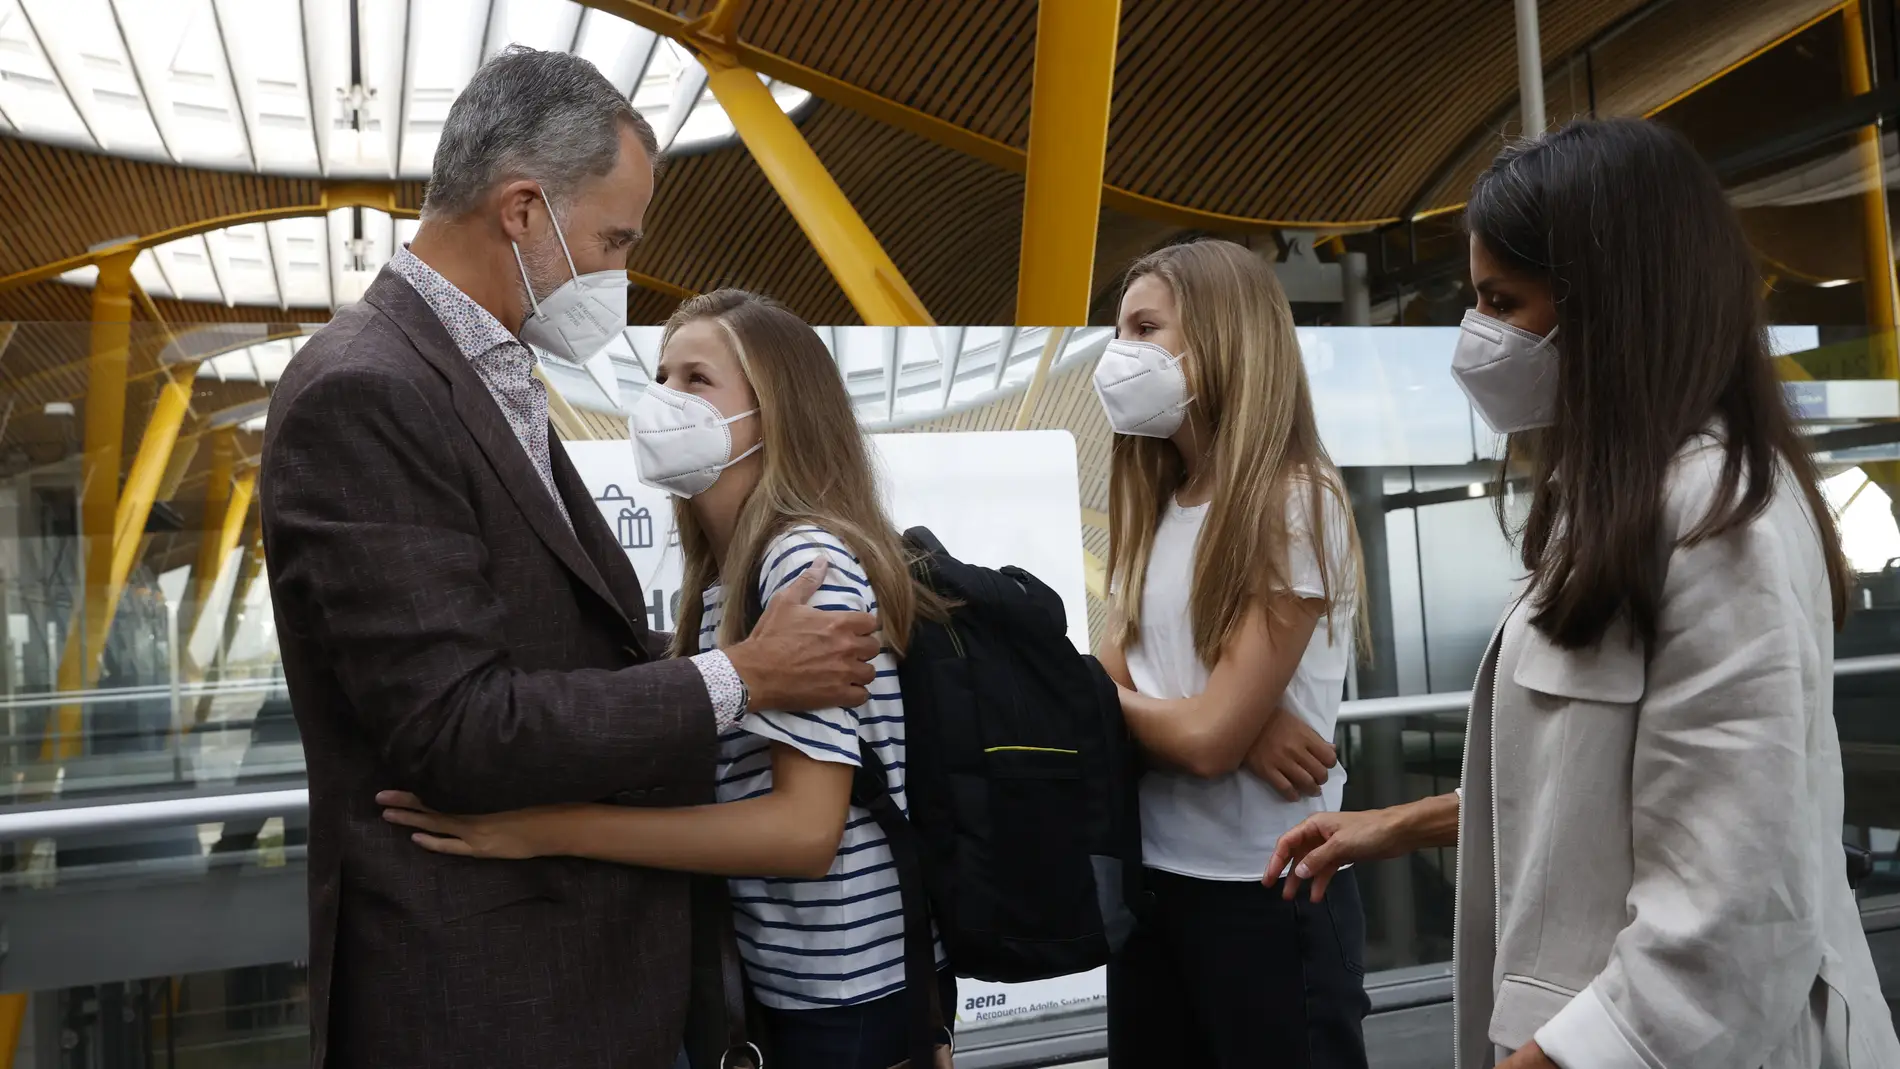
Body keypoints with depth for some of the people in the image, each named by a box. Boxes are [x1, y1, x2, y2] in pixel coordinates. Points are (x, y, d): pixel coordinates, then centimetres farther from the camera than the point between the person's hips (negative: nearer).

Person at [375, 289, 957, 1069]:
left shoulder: (811, 560, -20)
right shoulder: (721, 580, 5)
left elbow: (805, 829, -27)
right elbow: (722, 783, 10)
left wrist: (552, 827, -30)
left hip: (854, 989, -7)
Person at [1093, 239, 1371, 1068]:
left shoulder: (1297, 504, -15)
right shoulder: (1150, 512, 7)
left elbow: (1209, 738, -21)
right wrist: (1244, 734, -17)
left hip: (1267, 895, -6)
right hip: (1148, 876, 7)